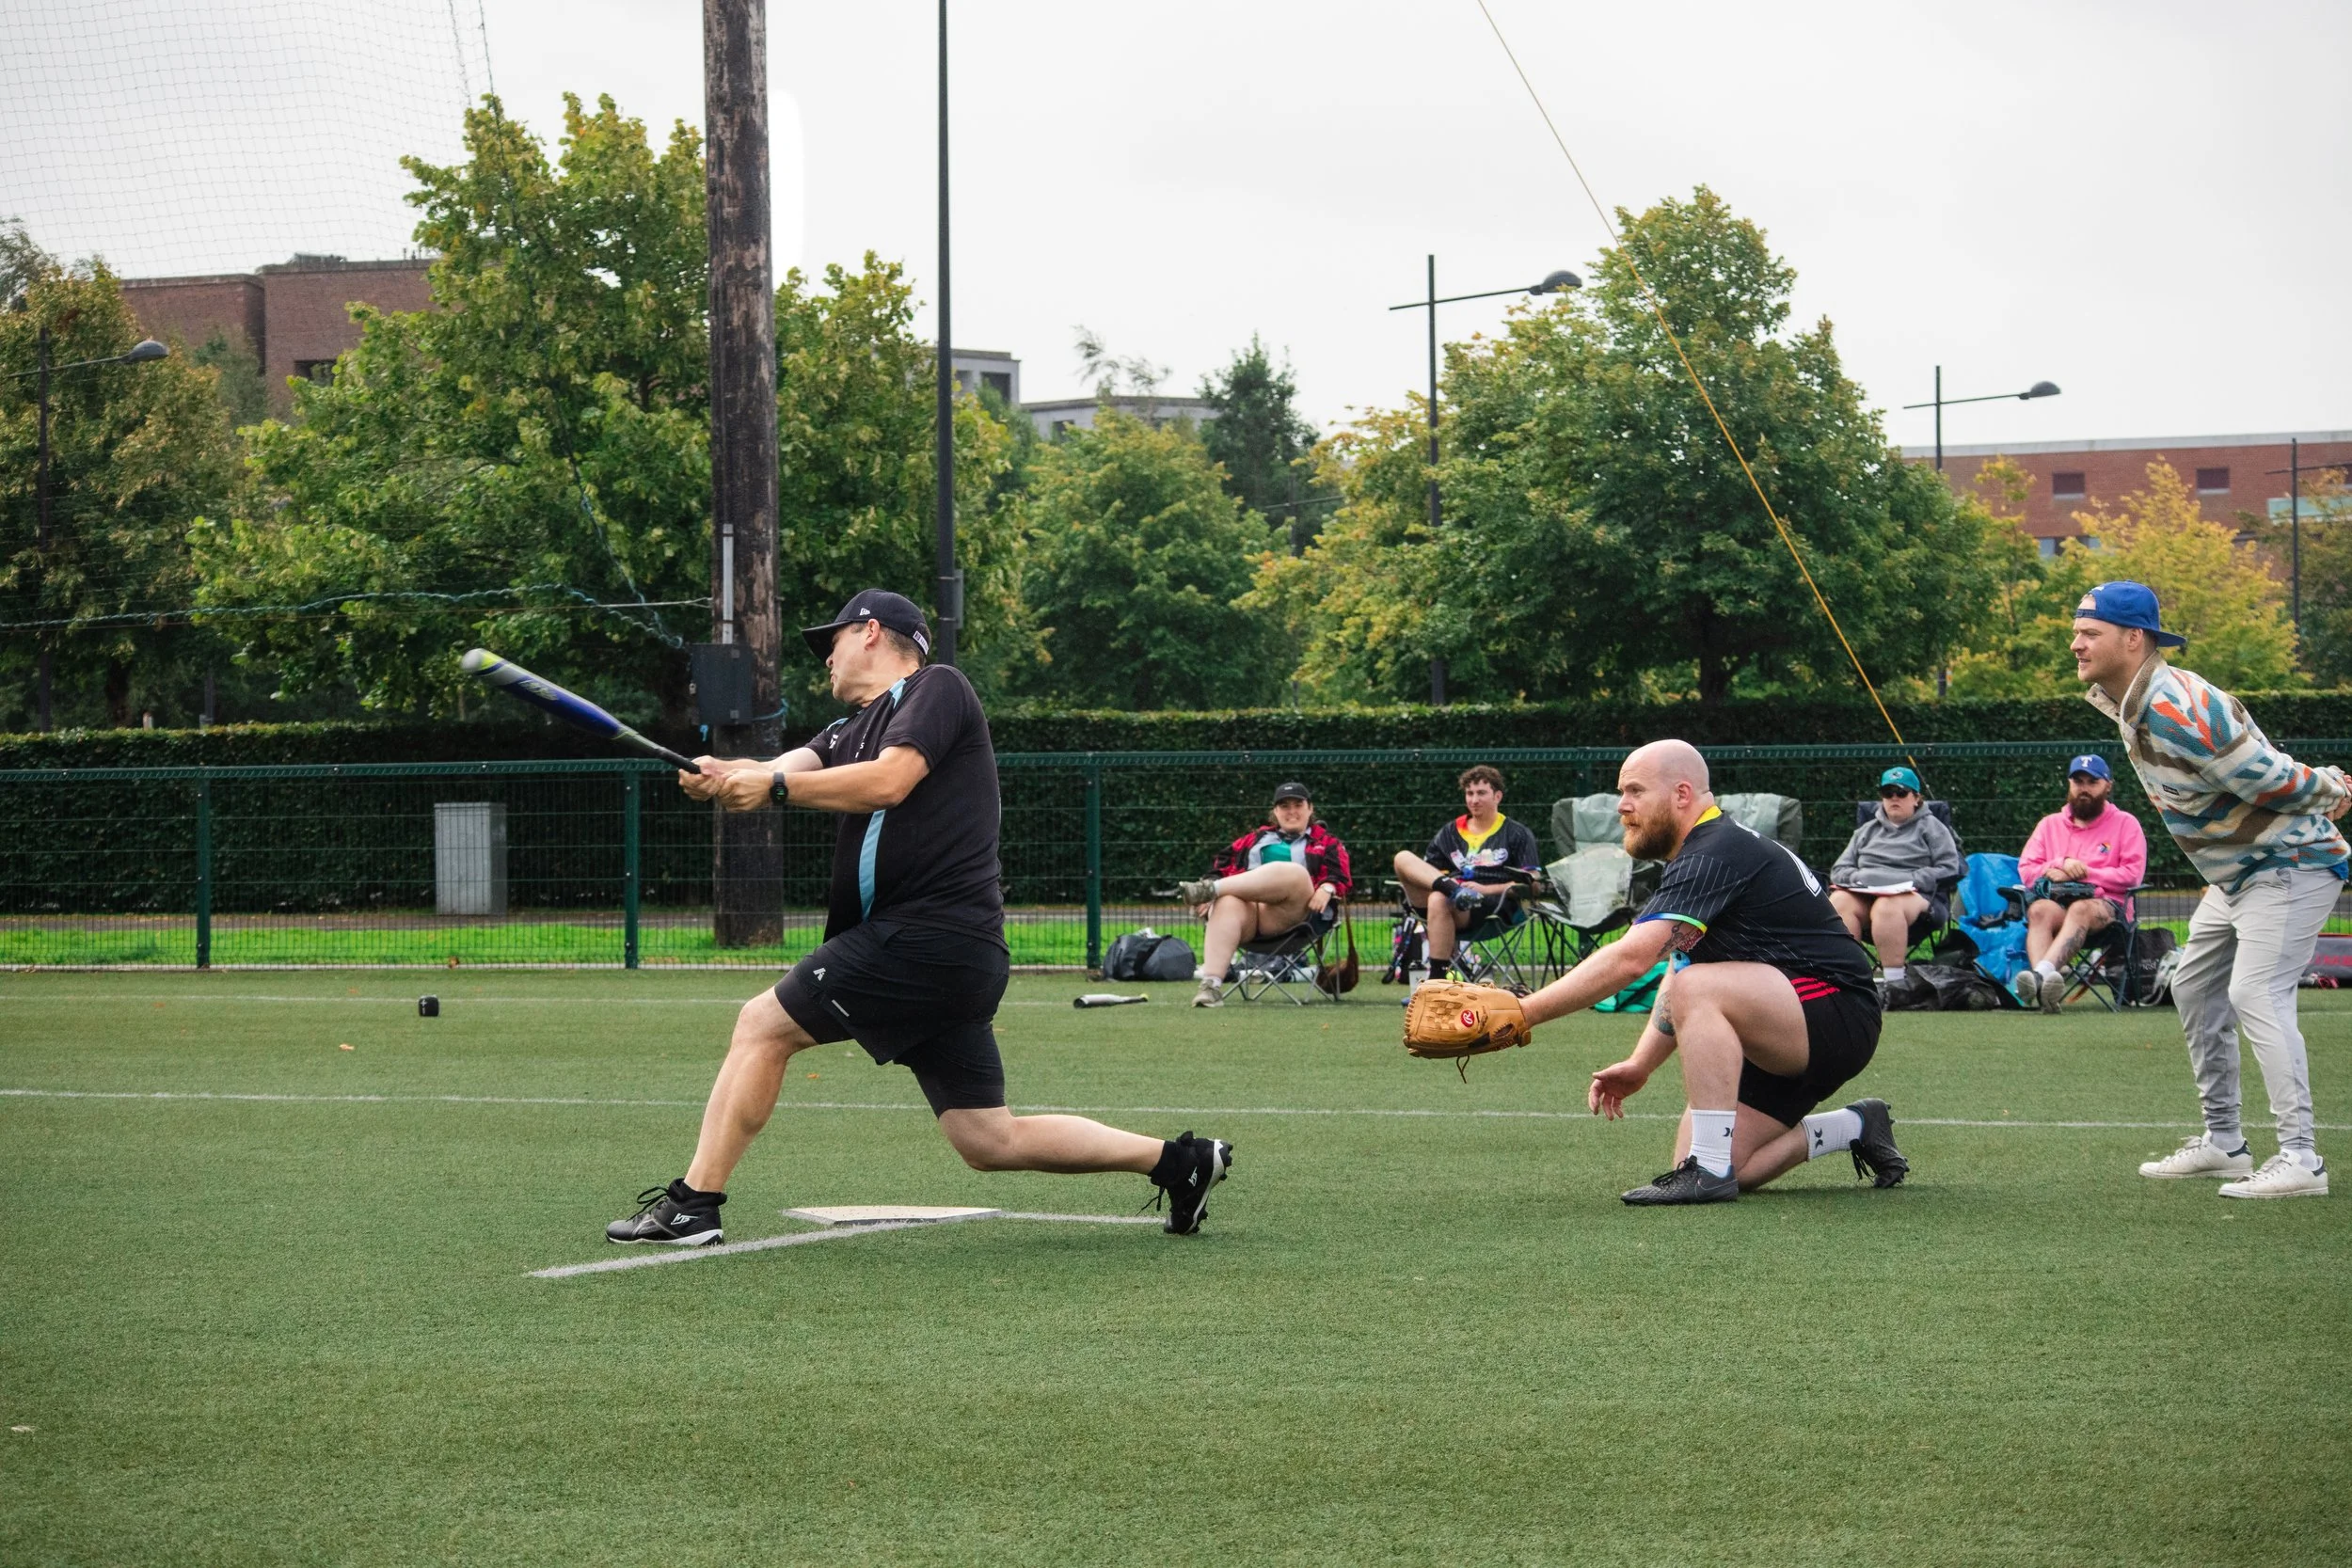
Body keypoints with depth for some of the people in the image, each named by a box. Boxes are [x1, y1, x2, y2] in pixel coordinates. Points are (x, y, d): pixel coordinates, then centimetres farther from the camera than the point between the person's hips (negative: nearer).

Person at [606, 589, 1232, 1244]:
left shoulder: (938, 688, 0)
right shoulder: (848, 732, 25)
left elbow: (888, 782, -16)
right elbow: (789, 771, 5)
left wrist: (773, 786, -19)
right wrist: (725, 776, -16)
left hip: (927, 937, -9)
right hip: (947, 953, 9)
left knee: (762, 1025, -7)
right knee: (989, 1140, 7)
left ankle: (692, 1205, -5)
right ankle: (1178, 1160, 13)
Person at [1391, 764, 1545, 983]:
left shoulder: (1518, 834, 13)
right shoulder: (1450, 832, 26)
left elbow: (1532, 883, 3)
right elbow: (1428, 872, 21)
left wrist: (1485, 889, -10)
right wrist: (1451, 885, -4)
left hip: (1493, 907, -5)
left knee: (1439, 901, -37)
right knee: (1403, 858, -15)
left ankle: (1438, 979, -36)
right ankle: (1453, 889, -40)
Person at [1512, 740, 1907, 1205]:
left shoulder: (1713, 856, -19)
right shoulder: (1700, 856, 15)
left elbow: (1629, 959, -30)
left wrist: (1520, 1013, -27)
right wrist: (1639, 1065, 7)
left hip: (1838, 1015, -10)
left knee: (1698, 986, -32)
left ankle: (1710, 1170, -29)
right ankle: (1853, 1128, 19)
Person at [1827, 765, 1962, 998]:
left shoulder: (1931, 828, 17)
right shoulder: (1867, 831, 31)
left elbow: (1948, 869, 3)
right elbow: (1840, 869, 23)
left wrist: (1912, 880, -11)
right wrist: (1858, 878, -1)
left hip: (1916, 896, -4)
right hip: (1864, 892, 4)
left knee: (1887, 907, -41)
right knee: (1838, 901, -32)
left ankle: (1894, 981, -41)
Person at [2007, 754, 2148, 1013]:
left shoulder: (2125, 823, 15)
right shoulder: (2050, 824, 24)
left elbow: (2131, 875, 1)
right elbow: (2026, 870, 13)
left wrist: (2085, 873, -5)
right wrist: (2061, 864, -5)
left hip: (2106, 904, -2)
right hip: (2057, 901, 2)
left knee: (2081, 909, -40)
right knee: (2039, 910, -36)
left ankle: (2042, 972, -65)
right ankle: (2043, 984, -61)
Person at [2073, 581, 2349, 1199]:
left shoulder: (2174, 707, -29)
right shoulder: (2124, 701, 4)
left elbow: (2265, 777, -27)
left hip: (2290, 863, -11)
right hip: (2237, 869, 11)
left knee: (2255, 993, -21)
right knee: (2195, 987, 16)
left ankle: (2300, 1159, -22)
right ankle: (2223, 1143, 25)